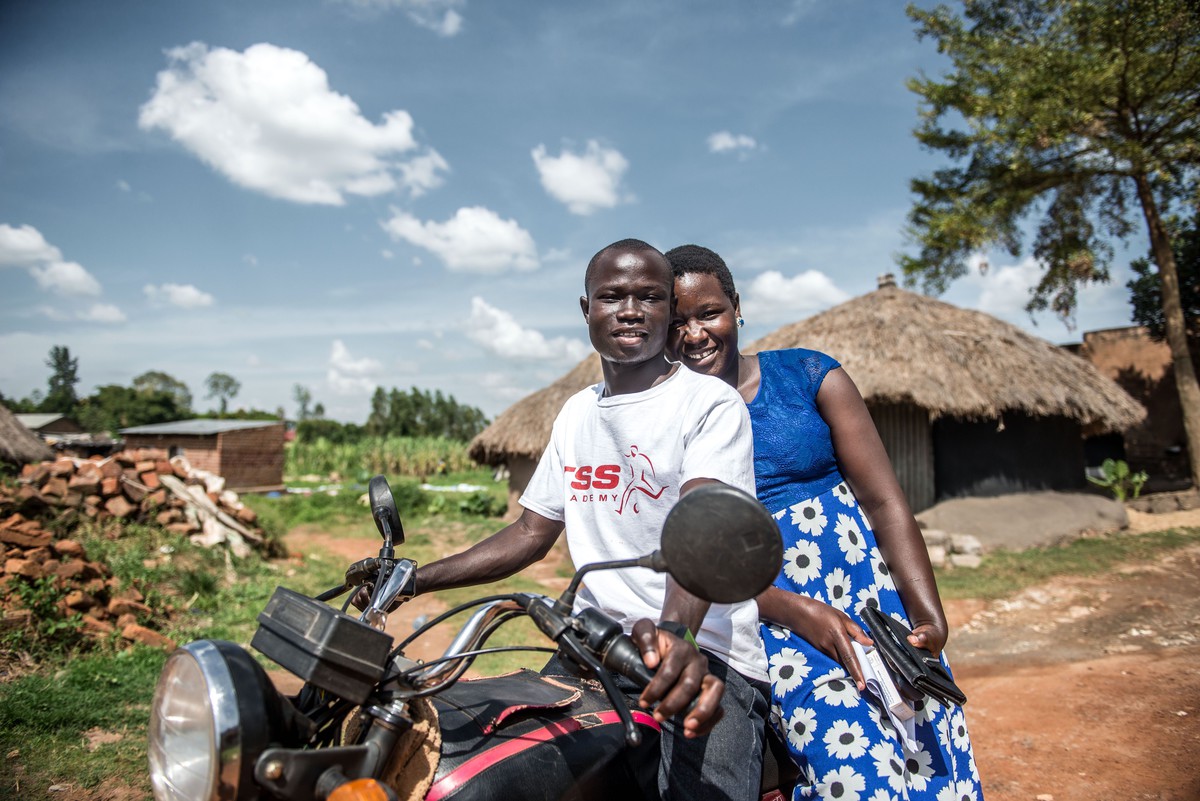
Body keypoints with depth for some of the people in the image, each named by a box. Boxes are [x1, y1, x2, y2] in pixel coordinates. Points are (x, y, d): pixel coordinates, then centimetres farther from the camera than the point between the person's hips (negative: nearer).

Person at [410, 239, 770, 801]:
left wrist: (675, 633, -39)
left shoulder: (709, 402, -5)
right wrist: (414, 578, 11)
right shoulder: (576, 413, 15)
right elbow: (531, 533, 18)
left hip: (703, 651, -5)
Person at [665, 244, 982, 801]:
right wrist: (797, 613, -15)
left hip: (871, 593, 2)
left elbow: (884, 501, -1)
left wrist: (928, 613, -13)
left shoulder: (809, 376, 3)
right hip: (768, 617, -2)